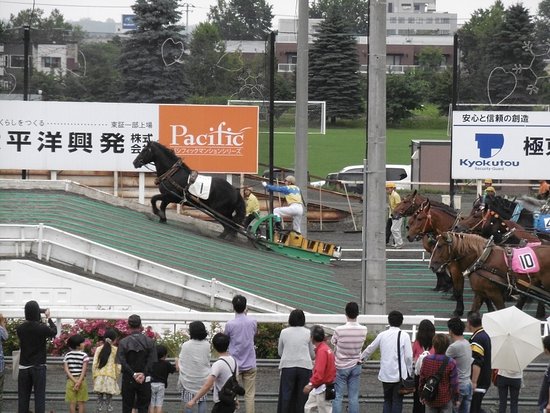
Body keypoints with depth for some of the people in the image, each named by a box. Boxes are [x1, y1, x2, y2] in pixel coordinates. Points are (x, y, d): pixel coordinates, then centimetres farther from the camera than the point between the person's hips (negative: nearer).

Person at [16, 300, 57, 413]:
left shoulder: (20, 328, -4)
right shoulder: (42, 328, -14)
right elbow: (54, 331, 6)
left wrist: (27, 319, 17)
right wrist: (49, 318, 19)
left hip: (24, 367, 3)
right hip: (38, 367, -3)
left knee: (23, 397, 6)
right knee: (39, 397, -3)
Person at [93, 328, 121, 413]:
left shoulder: (99, 349, 5)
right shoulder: (116, 350, -1)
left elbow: (94, 364, 2)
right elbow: (118, 366, -3)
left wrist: (94, 378, 10)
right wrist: (117, 378, 10)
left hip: (99, 378, 2)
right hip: (110, 378, -2)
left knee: (100, 402, 6)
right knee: (108, 403, 0)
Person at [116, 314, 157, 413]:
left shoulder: (123, 342, -5)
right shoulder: (149, 341, -3)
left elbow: (122, 362, -14)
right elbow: (152, 361, -11)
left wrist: (133, 374, -15)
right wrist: (144, 374, -15)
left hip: (128, 380, 0)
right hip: (145, 380, 1)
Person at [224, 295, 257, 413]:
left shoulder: (230, 324, -13)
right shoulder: (253, 322, -5)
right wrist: (246, 315, 20)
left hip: (234, 364, -2)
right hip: (250, 365, 2)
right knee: (249, 395, 5)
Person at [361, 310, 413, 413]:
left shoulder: (382, 335, 3)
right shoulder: (404, 336, -8)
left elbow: (370, 349, 17)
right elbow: (408, 356, -9)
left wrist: (362, 358, 35)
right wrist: (409, 372, 4)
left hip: (385, 375, 3)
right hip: (400, 375, -3)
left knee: (387, 400, 15)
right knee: (397, 401, 3)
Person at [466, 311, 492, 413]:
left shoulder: (477, 339, -19)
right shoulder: (485, 335, 13)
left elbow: (477, 364, -26)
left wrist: (474, 382, -25)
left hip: (478, 382, -10)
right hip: (485, 380, 10)